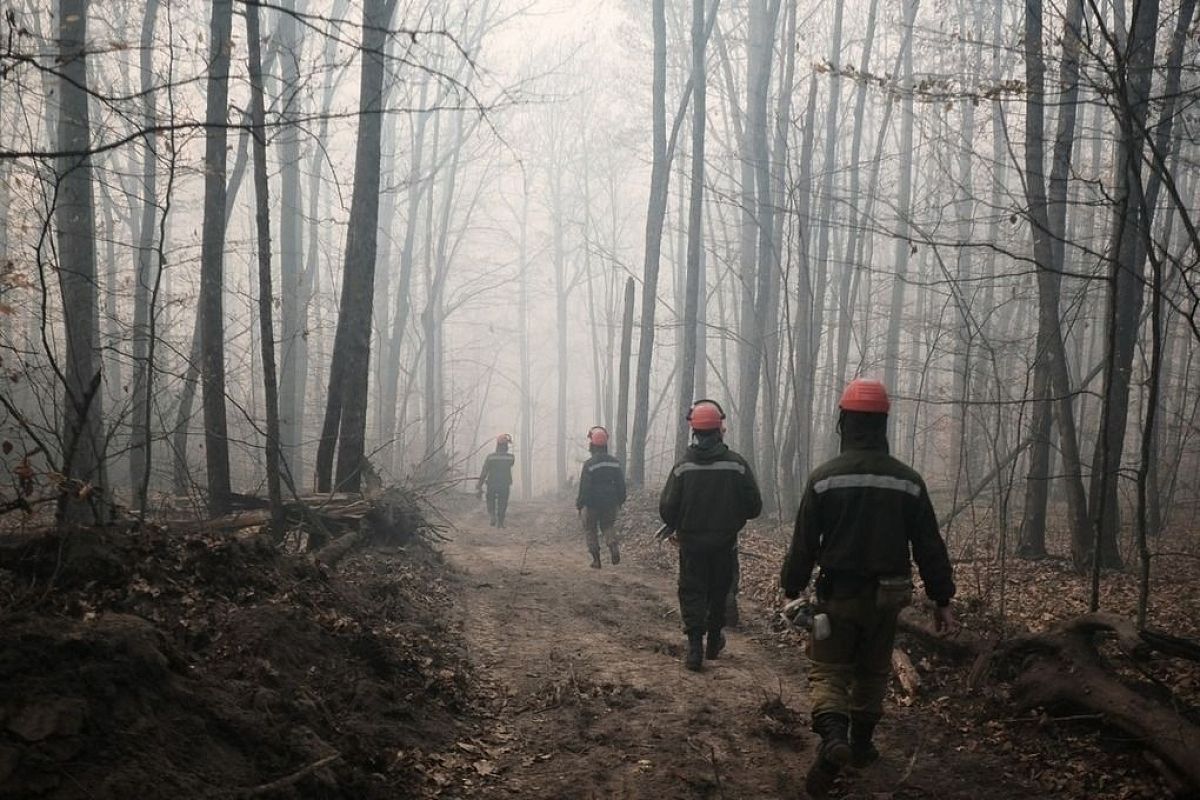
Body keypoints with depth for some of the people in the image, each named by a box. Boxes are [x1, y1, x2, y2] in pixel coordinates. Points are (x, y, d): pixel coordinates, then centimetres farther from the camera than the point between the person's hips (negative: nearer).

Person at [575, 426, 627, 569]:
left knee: (591, 530, 11)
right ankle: (613, 545, -9)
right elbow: (621, 483, 5)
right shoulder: (615, 462, -1)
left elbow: (584, 487, -13)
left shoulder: (589, 464, -15)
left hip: (593, 504, -4)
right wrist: (620, 500, 18)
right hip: (610, 503, 4)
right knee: (608, 526, 20)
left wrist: (579, 504, -1)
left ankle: (596, 559, 9)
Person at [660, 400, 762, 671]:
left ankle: (695, 646, -4)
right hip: (724, 543, 1)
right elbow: (754, 506, -8)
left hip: (691, 542, -1)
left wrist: (677, 529, 9)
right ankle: (714, 641, 30)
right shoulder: (737, 465, -11)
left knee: (692, 592, 7)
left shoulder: (682, 467, -11)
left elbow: (667, 509, -11)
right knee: (718, 591, 18)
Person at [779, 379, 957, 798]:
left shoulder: (824, 477, -12)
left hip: (837, 593, -3)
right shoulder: (908, 480, -4)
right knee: (872, 672, 20)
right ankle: (861, 745, 31)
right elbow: (929, 547, -1)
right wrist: (942, 600, 7)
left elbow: (803, 543, -9)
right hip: (886, 596, 3)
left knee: (829, 669, 6)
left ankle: (833, 735, -19)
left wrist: (791, 589, 4)